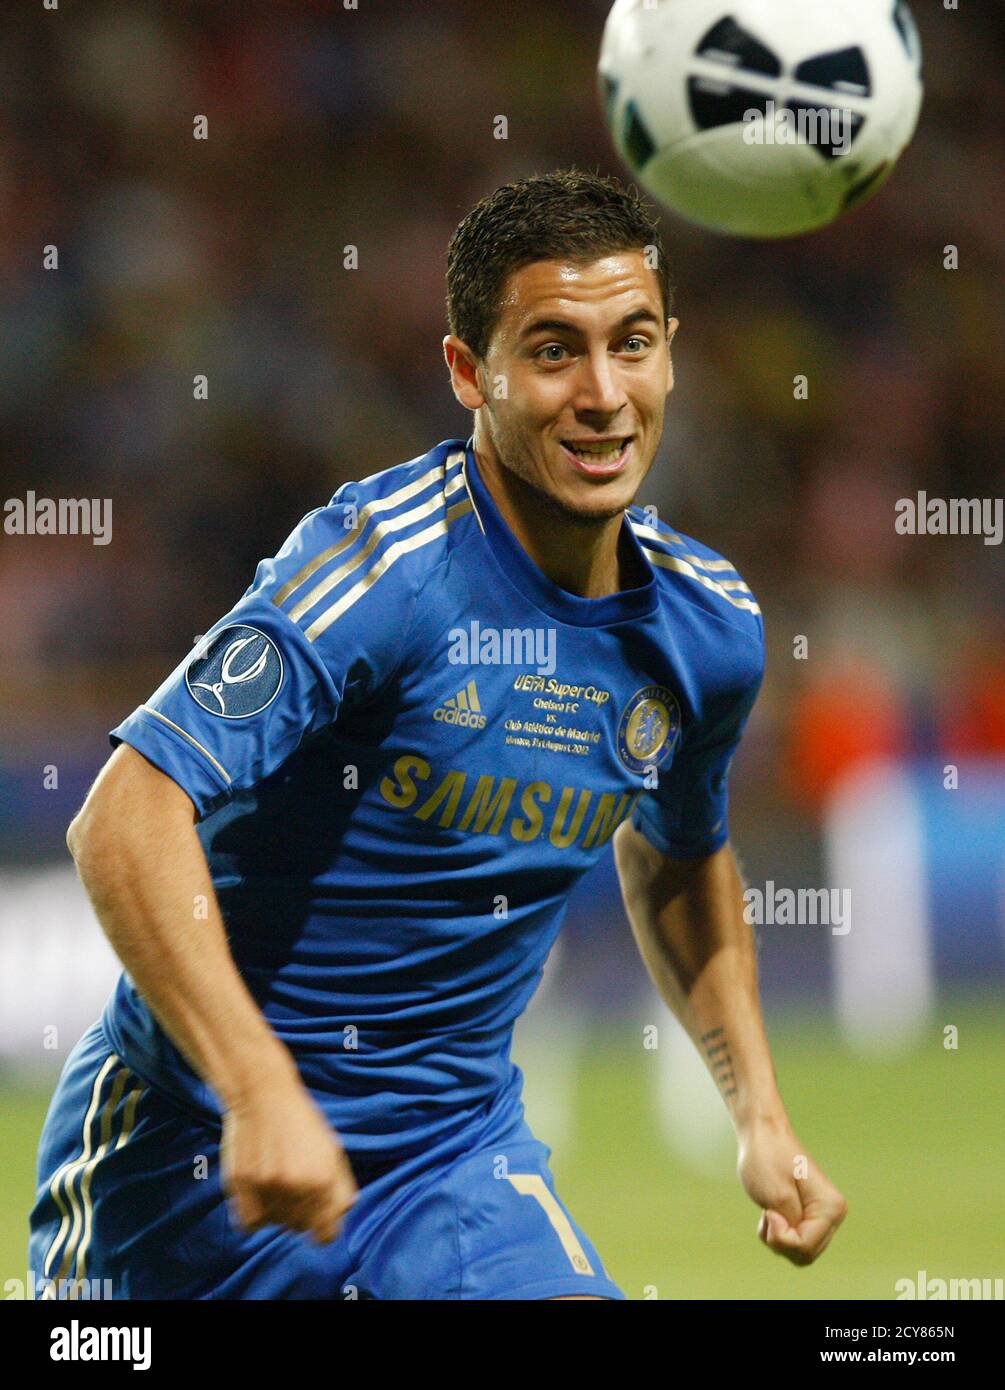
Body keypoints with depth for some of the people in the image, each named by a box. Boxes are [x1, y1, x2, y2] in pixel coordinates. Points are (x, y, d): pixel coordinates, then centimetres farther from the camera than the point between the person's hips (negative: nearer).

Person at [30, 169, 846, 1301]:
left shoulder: (709, 625, 0)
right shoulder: (387, 561, -21)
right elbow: (128, 818, -30)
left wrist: (759, 1116, 14)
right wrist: (260, 1092, -39)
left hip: (457, 1147, 4)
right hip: (200, 1139, -4)